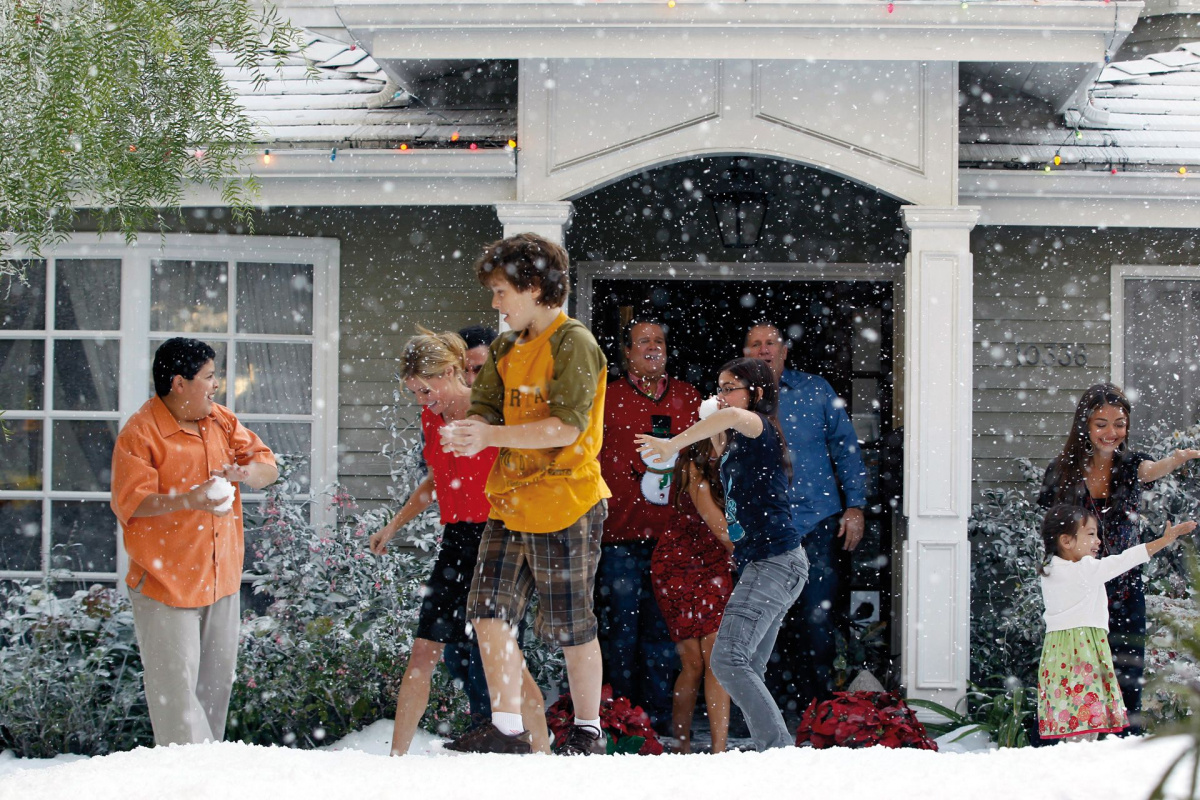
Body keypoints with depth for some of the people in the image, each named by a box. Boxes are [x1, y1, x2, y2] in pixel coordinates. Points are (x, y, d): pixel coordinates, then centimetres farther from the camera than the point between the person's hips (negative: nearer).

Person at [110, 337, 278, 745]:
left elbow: (268, 467, 8)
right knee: (177, 689, -7)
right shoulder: (140, 433, -11)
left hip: (222, 579, 7)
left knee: (218, 682, 12)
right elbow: (130, 502, -17)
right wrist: (187, 500, -31)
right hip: (165, 584, -7)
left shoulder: (222, 421, 10)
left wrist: (246, 472, -15)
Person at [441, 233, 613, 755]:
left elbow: (566, 426, -20)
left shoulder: (573, 344, -11)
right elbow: (484, 408, 9)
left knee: (570, 627, 3)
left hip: (564, 504, -7)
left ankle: (588, 731, 19)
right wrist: (468, 434, -15)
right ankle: (506, 730, 8)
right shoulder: (506, 349, 15)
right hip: (510, 502, 7)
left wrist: (493, 436, -26)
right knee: (489, 612, 0)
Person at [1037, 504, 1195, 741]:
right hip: (1082, 652, -8)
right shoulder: (1086, 570, -8)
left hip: (1058, 653, 8)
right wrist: (1165, 539, -2)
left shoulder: (1050, 572, 14)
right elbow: (1123, 561, -7)